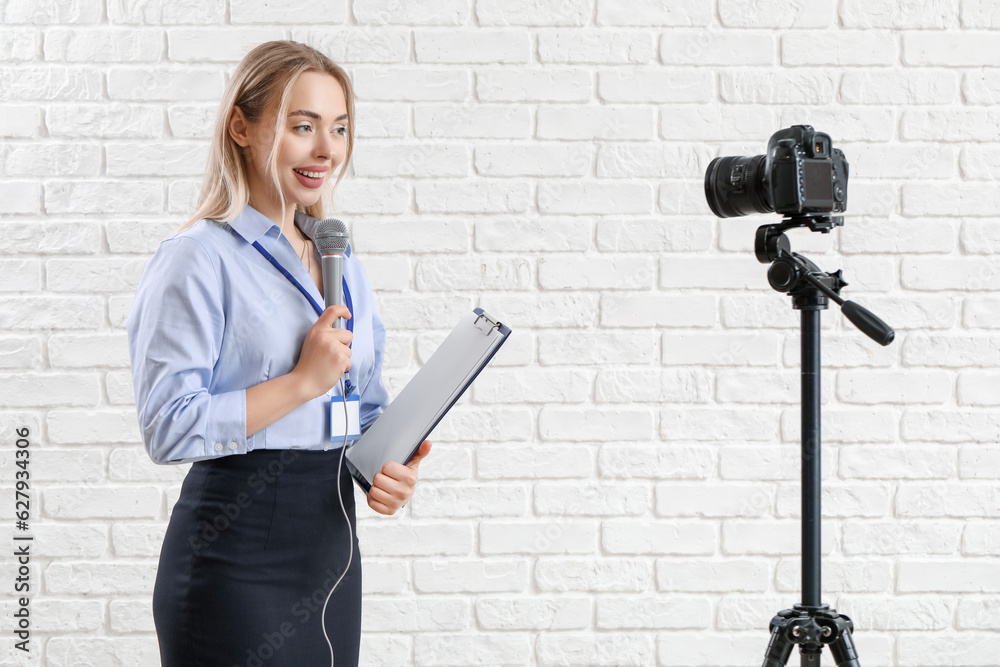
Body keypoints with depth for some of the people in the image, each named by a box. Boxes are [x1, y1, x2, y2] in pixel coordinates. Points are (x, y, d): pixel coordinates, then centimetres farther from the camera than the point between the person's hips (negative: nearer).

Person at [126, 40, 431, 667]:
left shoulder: (341, 258, 13)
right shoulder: (198, 258, -10)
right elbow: (168, 427, -18)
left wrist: (389, 468, 1)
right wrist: (303, 381, -18)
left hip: (332, 543, 7)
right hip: (236, 562, -7)